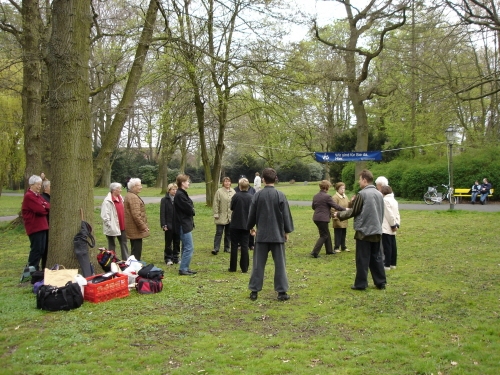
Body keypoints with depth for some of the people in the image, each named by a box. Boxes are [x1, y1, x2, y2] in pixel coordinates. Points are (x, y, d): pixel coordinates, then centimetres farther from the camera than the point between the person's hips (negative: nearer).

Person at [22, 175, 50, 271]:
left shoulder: (37, 195, 19)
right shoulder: (28, 196, -13)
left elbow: (47, 206, 10)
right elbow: (41, 210, -20)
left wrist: (45, 207, -12)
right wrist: (46, 208, 1)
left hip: (42, 226, 10)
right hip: (35, 227, -10)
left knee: (43, 249, 13)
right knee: (37, 249, -7)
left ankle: (44, 269, 21)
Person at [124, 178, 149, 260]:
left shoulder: (129, 196, 17)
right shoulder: (133, 198, -18)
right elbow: (136, 215, -25)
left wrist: (143, 226, 24)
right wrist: (143, 227, -19)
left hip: (132, 229, 11)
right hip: (136, 229, -11)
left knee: (135, 250, 17)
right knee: (136, 251, -7)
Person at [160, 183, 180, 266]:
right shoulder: (164, 200, -3)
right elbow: (162, 213, -6)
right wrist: (164, 225, -12)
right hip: (169, 225, -3)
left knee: (177, 243, 9)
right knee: (168, 243, 5)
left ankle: (176, 258, 19)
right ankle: (168, 259, 13)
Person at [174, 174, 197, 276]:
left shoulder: (182, 194, 15)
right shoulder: (180, 195, -19)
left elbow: (190, 207, 14)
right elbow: (189, 209, -19)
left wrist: (191, 210, -6)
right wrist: (193, 210, 0)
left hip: (185, 224, 11)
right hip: (183, 225, -11)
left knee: (186, 247, 16)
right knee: (189, 247, -7)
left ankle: (185, 268, 23)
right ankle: (183, 269, -2)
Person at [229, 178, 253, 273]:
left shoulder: (236, 196, -12)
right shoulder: (251, 197, -4)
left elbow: (231, 208, -1)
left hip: (235, 225, -2)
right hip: (246, 225, 2)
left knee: (234, 246, 7)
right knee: (245, 246, 7)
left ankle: (233, 267, 10)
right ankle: (244, 268, 6)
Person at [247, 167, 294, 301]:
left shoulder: (257, 195, -3)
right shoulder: (280, 195, -8)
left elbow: (251, 215, 6)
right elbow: (286, 215, -4)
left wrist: (250, 227, 24)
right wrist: (287, 231, 9)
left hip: (261, 235, 2)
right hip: (277, 234, -1)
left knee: (258, 264, 8)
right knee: (279, 264, 5)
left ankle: (254, 291, 12)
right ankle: (282, 292, 6)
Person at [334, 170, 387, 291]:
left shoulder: (362, 194, -14)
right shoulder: (379, 194, 9)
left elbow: (353, 212, -8)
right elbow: (381, 213, 15)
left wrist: (339, 215, 6)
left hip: (364, 231, -7)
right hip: (376, 231, 7)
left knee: (362, 259, 0)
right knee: (376, 258, 14)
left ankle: (361, 284, 5)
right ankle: (381, 282, 16)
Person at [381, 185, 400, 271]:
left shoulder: (385, 200, -14)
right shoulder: (394, 200, 14)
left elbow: (389, 215, -18)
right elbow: (397, 214, 11)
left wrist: (393, 225, -12)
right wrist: (397, 224, 7)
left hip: (386, 228, -9)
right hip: (392, 228, 9)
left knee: (387, 246, -5)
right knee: (393, 246, 12)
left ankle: (387, 265, -3)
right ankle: (393, 263, 18)